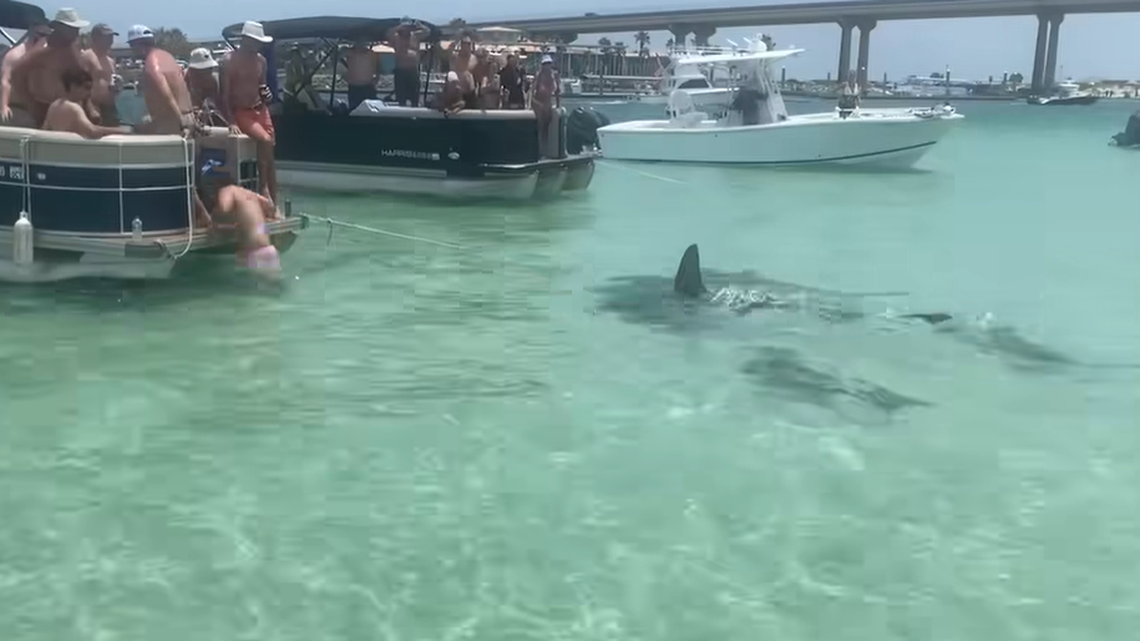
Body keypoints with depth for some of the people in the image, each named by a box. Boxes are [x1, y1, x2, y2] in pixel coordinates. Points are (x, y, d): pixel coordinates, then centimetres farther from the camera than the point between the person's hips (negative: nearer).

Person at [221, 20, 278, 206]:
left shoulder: (261, 60, 8)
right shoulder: (230, 61, -10)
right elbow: (224, 94, -11)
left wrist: (266, 94, -2)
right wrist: (231, 122, -20)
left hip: (260, 110, 6)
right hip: (241, 112, -6)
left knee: (270, 152, 1)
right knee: (265, 141, -30)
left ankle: (274, 204, 5)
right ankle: (263, 186, -17)